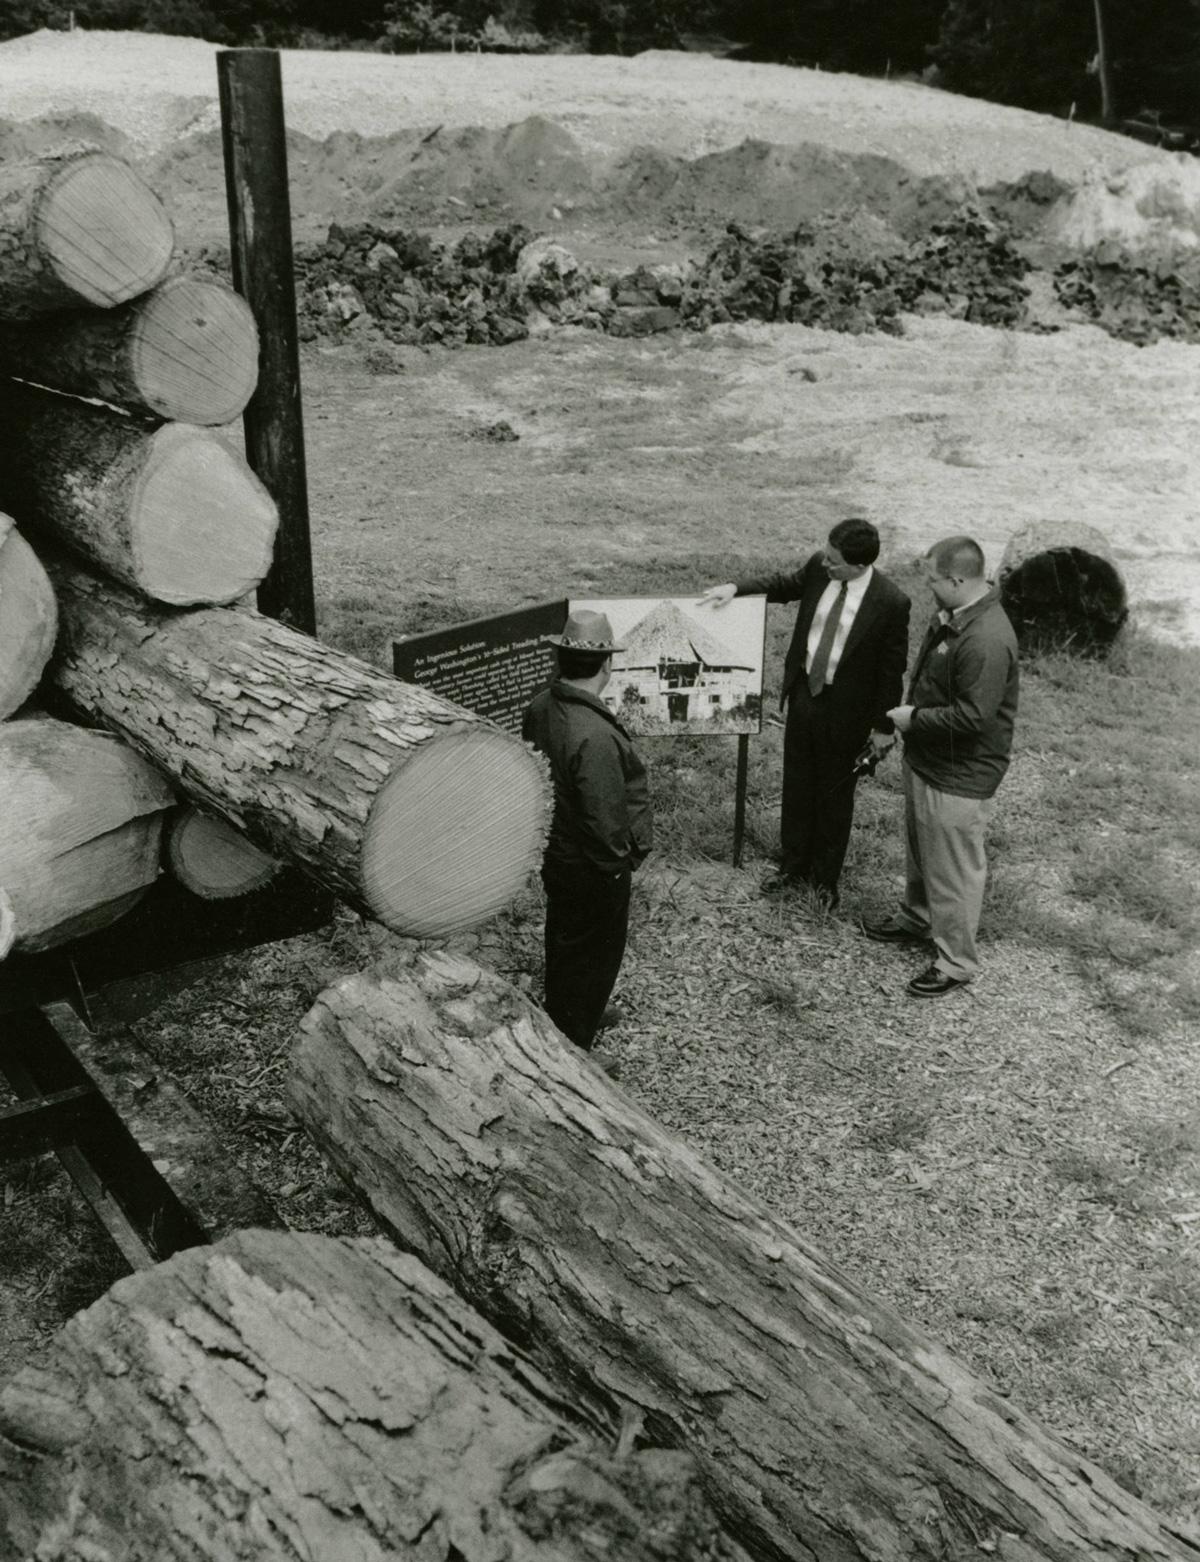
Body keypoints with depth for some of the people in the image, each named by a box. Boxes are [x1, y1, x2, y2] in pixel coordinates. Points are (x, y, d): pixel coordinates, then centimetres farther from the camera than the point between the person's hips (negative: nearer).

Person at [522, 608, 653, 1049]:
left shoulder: (540, 707, -7)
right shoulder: (595, 736, -34)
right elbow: (605, 818, -30)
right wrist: (618, 862, -14)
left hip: (553, 852, 9)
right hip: (592, 867, -9)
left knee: (563, 941, 28)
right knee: (594, 959, 11)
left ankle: (557, 1027, 49)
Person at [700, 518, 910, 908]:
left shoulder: (891, 603, -22)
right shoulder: (818, 568, -9)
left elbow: (892, 667, -14)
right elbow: (784, 584, 12)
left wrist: (883, 725, -8)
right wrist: (736, 587, -3)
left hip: (845, 709, -5)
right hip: (803, 692, 5)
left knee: (835, 795, 11)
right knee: (796, 785, 17)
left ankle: (825, 878, 29)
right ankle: (793, 865, 36)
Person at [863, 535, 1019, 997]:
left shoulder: (986, 641, -30)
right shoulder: (953, 615, 2)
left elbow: (972, 716, -30)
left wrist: (914, 718, -19)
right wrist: (911, 713, 5)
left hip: (958, 778, -10)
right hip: (925, 759, 10)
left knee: (953, 870, 5)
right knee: (920, 851, 27)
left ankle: (955, 962, 21)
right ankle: (916, 918, 49)